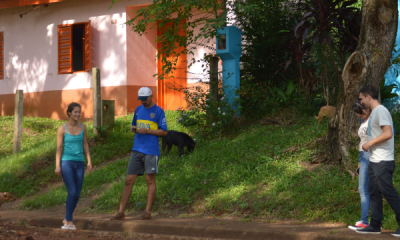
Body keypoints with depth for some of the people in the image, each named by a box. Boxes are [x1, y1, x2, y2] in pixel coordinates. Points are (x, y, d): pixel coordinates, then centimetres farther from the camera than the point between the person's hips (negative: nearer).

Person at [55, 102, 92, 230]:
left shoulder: (83, 127, 8)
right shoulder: (62, 128, -4)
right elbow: (59, 147, -3)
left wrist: (89, 160, 6)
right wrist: (57, 165, -7)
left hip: (79, 163, 5)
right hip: (66, 162, -5)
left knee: (77, 194, 4)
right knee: (72, 192, -14)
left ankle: (66, 219, 19)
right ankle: (69, 221, -6)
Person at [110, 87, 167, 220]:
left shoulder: (158, 111, -2)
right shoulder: (138, 109, 15)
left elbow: (164, 132, -5)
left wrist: (147, 131, -15)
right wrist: (133, 128, 1)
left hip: (151, 151, -5)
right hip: (137, 150, 5)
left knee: (150, 180, -1)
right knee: (129, 180, 2)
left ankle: (148, 212, 5)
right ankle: (121, 212, 4)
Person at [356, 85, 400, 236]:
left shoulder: (380, 111, -13)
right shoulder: (374, 113, 18)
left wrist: (369, 144, -16)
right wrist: (369, 145, 11)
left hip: (383, 161, -10)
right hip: (374, 161, 10)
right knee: (374, 193, 11)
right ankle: (375, 225, 15)